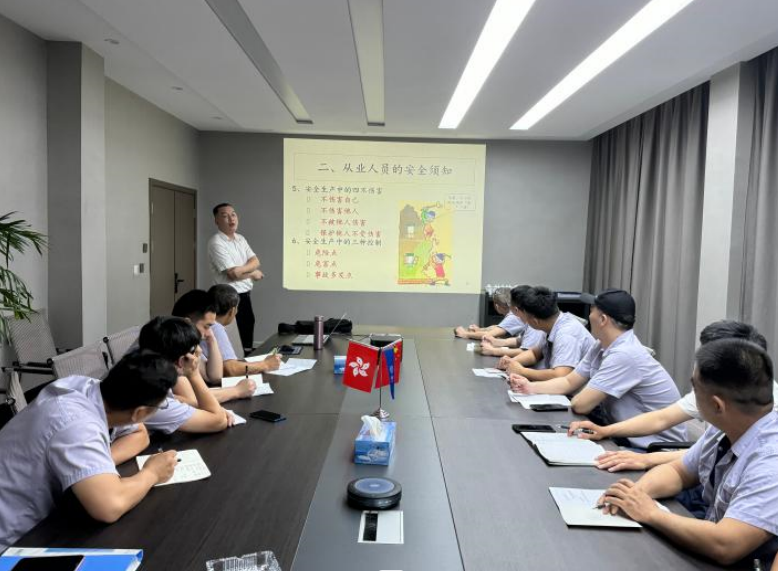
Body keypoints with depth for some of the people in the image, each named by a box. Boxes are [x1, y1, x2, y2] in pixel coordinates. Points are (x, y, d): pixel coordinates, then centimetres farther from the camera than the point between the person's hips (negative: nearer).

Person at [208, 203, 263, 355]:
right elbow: (233, 274, -20)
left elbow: (255, 261, 3)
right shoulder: (216, 243, -15)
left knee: (247, 336, 15)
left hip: (245, 295, 8)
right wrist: (253, 273, -3)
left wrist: (240, 269, -16)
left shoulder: (240, 239, 11)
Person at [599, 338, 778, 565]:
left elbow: (724, 546, -33)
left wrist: (651, 513, -20)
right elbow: (677, 471, 8)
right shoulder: (725, 429, -5)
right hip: (705, 555, 6)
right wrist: (635, 492, -11)